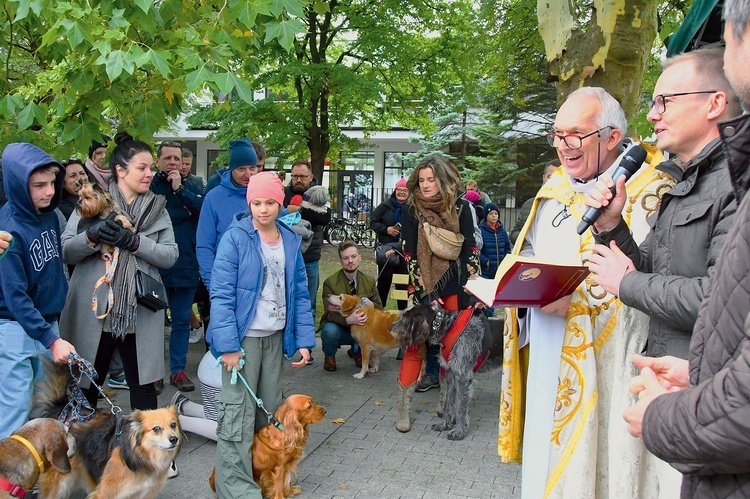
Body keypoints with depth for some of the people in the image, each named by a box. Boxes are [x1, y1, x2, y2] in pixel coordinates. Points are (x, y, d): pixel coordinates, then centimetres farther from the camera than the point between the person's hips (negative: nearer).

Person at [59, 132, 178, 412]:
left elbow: (170, 255, -3)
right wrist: (91, 237, -20)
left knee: (143, 384, 7)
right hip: (93, 311, -1)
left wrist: (134, 242, -17)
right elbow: (65, 252, -1)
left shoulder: (157, 208, 9)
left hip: (140, 313, 1)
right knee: (86, 385, 11)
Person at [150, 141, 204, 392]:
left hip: (186, 266, 3)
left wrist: (180, 189, -14)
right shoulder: (149, 186, -2)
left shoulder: (191, 187, 9)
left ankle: (178, 369, 24)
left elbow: (205, 210, -10)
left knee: (182, 321, 11)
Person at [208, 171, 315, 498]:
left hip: (276, 336, 5)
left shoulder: (290, 241, 5)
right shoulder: (235, 238, -10)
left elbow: (300, 294, 7)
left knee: (270, 410, 16)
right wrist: (228, 345, -19)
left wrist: (304, 340, 2)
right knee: (238, 413, -4)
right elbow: (221, 294, -14)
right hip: (244, 336, -5)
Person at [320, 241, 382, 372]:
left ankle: (356, 351, 10)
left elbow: (379, 308, 2)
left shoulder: (369, 281, -1)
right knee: (330, 331, -37)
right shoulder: (330, 282, -13)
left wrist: (371, 304, -24)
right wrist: (348, 320, -40)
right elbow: (330, 313, -18)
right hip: (339, 326, -3)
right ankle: (329, 356, 2)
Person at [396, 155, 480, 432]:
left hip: (455, 287, 1)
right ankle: (404, 407, 5)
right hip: (425, 286, -1)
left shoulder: (460, 208, 1)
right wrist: (425, 294, -11)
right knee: (416, 343, -4)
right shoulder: (412, 211, -1)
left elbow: (470, 250, 0)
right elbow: (409, 255, -4)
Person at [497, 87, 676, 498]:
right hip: (546, 357, 7)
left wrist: (575, 300, -25)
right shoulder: (556, 188, 12)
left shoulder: (647, 193, -11)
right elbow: (528, 252, 19)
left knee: (588, 463, 5)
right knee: (545, 453, 16)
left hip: (602, 366, -6)